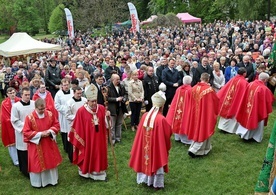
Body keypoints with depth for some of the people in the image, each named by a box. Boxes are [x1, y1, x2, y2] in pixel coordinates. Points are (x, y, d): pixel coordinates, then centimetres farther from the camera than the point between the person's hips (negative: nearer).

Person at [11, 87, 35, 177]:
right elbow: (14, 120, -8)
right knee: (24, 152, 5)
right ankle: (25, 170, 22)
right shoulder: (16, 106, -11)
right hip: (22, 133, -2)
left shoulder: (34, 104, -4)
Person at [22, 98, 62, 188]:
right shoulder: (30, 117, -18)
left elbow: (56, 125, 3)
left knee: (51, 161, 16)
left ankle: (52, 179, 36)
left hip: (49, 143, 4)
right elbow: (26, 132, -15)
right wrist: (40, 134, -22)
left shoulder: (50, 114, -7)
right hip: (36, 146, -4)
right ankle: (37, 182, 28)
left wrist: (50, 131, -16)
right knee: (37, 163, 8)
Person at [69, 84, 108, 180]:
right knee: (87, 155, 13)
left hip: (99, 138, 3)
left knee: (99, 154, 14)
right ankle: (86, 171, 34)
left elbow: (105, 123, 2)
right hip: (87, 138, -3)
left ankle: (99, 172, 29)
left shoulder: (101, 108, -4)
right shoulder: (81, 111, -14)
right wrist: (79, 139, -5)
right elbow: (78, 127, -8)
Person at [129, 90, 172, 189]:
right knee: (156, 161, 13)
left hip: (145, 146, 5)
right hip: (157, 147, -4)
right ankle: (157, 184, 26)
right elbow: (167, 135, -13)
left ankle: (145, 179, 39)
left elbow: (140, 132, 2)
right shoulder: (161, 119, -25)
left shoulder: (145, 116, -10)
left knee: (146, 160, 22)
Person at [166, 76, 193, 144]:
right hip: (186, 110, -5)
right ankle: (186, 139, 7)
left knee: (178, 122, 15)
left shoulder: (179, 89, -1)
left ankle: (177, 137, 25)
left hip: (177, 109, 5)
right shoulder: (190, 90, -15)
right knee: (185, 122, 3)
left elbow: (175, 101, 7)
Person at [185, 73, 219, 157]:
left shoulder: (194, 88, -5)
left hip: (195, 113, 5)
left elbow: (191, 102, 6)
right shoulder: (209, 89, -17)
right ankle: (193, 150, -2)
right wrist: (215, 112, 10)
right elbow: (215, 102, -7)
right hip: (206, 114, -5)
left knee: (197, 130, 20)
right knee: (203, 131, 6)